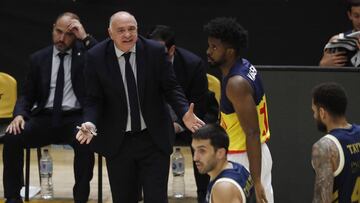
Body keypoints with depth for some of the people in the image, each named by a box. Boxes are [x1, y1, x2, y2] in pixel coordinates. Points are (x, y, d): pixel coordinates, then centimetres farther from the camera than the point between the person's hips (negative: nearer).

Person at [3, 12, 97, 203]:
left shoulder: (84, 53, 5)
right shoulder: (38, 58, 12)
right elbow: (27, 95, 13)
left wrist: (85, 37, -16)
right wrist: (19, 114, -9)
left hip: (75, 118, -3)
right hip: (45, 117, 3)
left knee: (85, 143, -36)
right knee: (12, 137, -23)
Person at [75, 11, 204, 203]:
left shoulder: (155, 51, -8)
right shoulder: (96, 57, -7)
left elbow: (171, 88, -2)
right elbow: (94, 99, -2)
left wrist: (184, 113, -21)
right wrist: (90, 123, -22)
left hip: (154, 139, -1)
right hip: (118, 142, 1)